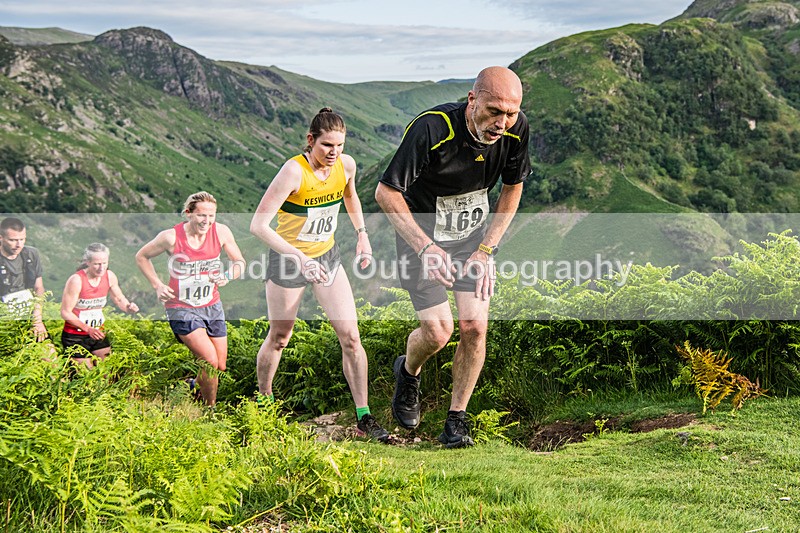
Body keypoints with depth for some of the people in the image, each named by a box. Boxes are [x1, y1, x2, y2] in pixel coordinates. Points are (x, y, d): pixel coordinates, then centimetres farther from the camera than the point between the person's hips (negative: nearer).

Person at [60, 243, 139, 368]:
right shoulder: (76, 280, -20)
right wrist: (87, 329, -27)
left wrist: (129, 307, -10)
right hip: (76, 337, -5)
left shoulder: (109, 277, -3)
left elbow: (119, 299, 13)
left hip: (98, 333, 5)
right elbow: (66, 313, -17)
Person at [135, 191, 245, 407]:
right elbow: (141, 257, 1)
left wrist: (227, 276, -18)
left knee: (221, 367, 6)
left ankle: (195, 386, 37)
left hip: (212, 306, 5)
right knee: (210, 361, -19)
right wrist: (158, 285, -7)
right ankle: (210, 409, 2)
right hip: (181, 308, -5)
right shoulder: (171, 237, -16)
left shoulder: (221, 232, -8)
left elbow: (239, 262, 3)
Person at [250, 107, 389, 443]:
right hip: (288, 260, -4)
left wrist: (362, 234, 5)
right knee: (279, 338, 12)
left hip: (327, 256, 4)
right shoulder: (294, 171, -27)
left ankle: (364, 418, 4)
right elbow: (258, 225, -31)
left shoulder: (346, 165, -10)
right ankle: (262, 400, 38)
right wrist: (299, 257, -39)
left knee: (350, 336, -5)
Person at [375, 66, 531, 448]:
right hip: (423, 233, -4)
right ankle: (408, 373, 25)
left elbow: (512, 188, 1)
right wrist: (425, 247, -29)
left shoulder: (516, 129, -17)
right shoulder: (431, 129, -32)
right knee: (437, 331, -11)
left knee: (475, 326, -8)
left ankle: (457, 420, 10)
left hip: (474, 234, 4)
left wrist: (486, 249, -5)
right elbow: (386, 192, -24)